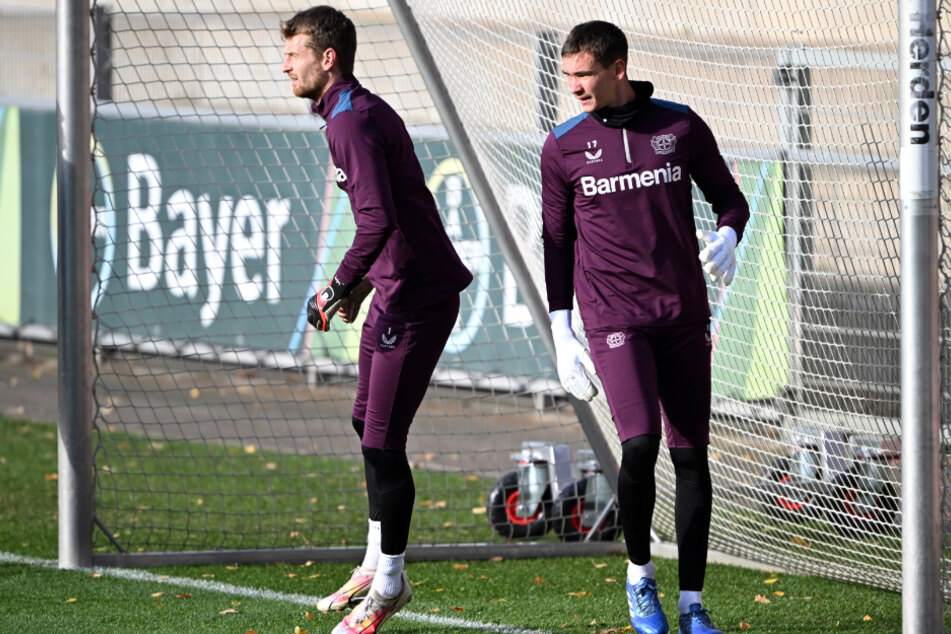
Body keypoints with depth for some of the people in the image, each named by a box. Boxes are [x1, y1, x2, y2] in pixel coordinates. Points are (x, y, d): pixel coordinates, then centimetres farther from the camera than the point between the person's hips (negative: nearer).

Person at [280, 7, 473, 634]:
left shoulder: (352, 122, -18)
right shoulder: (364, 111, 15)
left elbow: (378, 219, -29)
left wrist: (340, 287, -23)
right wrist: (361, 285, 25)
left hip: (417, 296, -11)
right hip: (396, 292, 11)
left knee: (383, 441, -7)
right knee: (368, 426, 18)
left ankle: (390, 584, 2)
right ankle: (378, 565, 29)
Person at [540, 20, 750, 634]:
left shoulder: (681, 127, 3)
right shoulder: (563, 146, 3)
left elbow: (729, 197, 14)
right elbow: (558, 239, 10)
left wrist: (727, 237, -9)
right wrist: (561, 331, 5)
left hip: (684, 315, 2)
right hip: (613, 318, -2)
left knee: (691, 455, 1)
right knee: (640, 443, -19)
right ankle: (640, 572, 4)